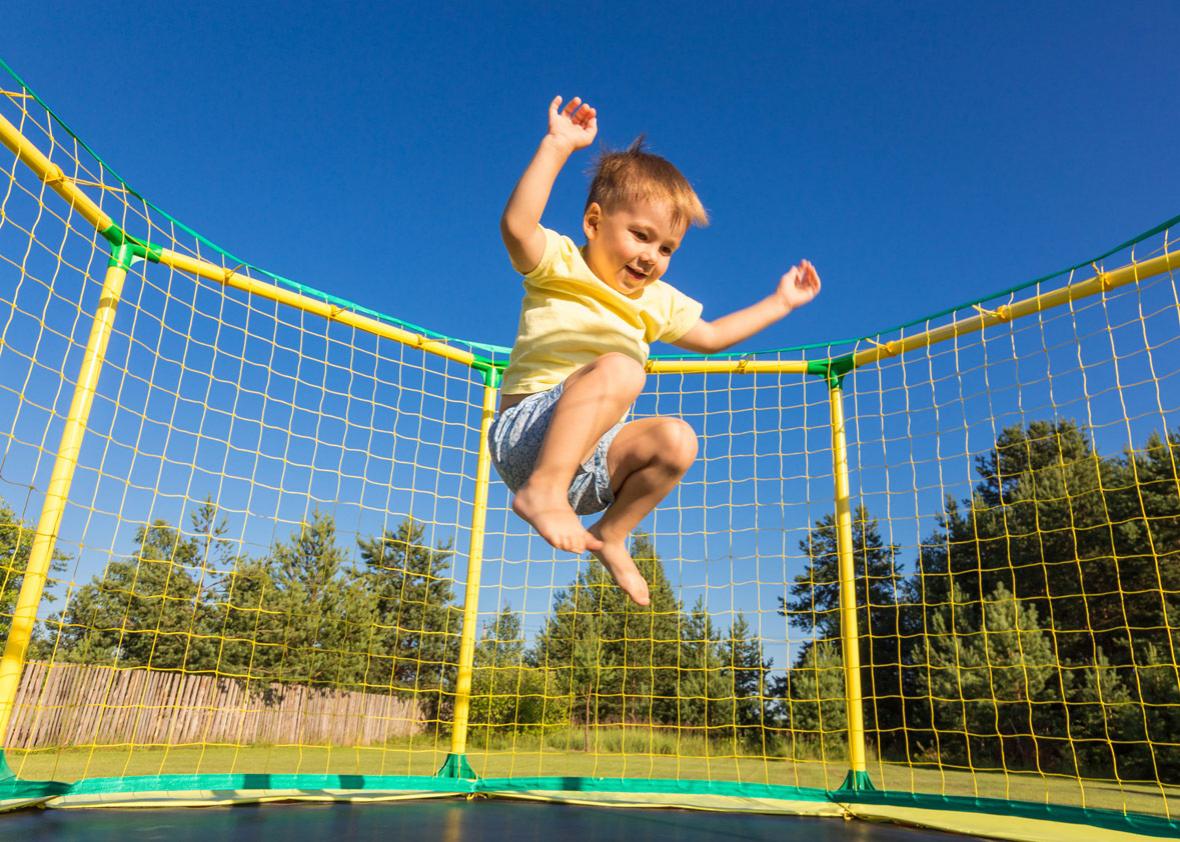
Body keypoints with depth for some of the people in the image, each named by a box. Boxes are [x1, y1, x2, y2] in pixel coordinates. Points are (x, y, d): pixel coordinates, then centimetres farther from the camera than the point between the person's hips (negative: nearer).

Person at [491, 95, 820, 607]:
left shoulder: (657, 302, 17)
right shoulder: (560, 263, -2)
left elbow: (709, 337, 30)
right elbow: (516, 225, -23)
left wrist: (778, 303, 31)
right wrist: (557, 148, -27)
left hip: (591, 459, 7)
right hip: (526, 435, -7)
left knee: (675, 440, -15)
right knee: (618, 368, -30)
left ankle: (611, 535, 0)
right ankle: (543, 489, -36)